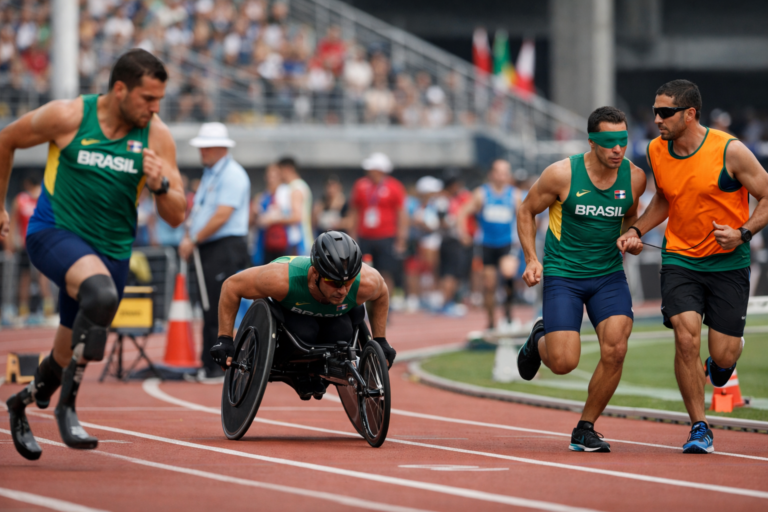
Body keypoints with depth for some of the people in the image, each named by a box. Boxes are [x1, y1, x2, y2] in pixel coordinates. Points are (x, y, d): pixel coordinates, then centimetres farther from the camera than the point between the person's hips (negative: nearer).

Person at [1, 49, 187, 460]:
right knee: (100, 291, -35)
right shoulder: (67, 117, -12)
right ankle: (66, 405, -24)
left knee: (70, 354, 11)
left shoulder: (157, 137, -4)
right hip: (53, 233, -4)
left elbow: (176, 217, -2)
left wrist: (160, 185, -23)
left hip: (111, 250, 4)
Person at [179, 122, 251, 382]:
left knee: (217, 311, -11)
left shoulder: (232, 175, -10)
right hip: (207, 249, 9)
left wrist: (194, 240, -13)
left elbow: (222, 216, -18)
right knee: (209, 310, 9)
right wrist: (190, 239, 8)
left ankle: (218, 367, -10)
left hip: (226, 247, -9)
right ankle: (208, 365, 11)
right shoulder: (209, 174, 20)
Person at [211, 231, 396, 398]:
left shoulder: (366, 282, -34)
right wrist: (224, 340, -24)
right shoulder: (281, 280, -43)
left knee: (342, 335, -29)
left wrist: (380, 341, -4)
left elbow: (381, 294, -7)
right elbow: (232, 286, -27)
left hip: (331, 315, 3)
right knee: (303, 332, -35)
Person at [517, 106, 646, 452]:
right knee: (564, 362, -11)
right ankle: (539, 340, 29)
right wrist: (532, 260, -8)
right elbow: (526, 212, 0)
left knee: (615, 351, -16)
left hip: (609, 274, 3)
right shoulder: (562, 174, -15)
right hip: (562, 275, -3)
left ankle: (585, 429, 4)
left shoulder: (634, 177, -4)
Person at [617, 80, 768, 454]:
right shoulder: (656, 152, -1)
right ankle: (699, 428, -2)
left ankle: (723, 360, 38)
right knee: (686, 339, -16)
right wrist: (637, 231, 4)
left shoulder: (729, 151, -15)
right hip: (679, 258, 2)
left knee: (722, 357, -3)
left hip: (728, 263, -2)